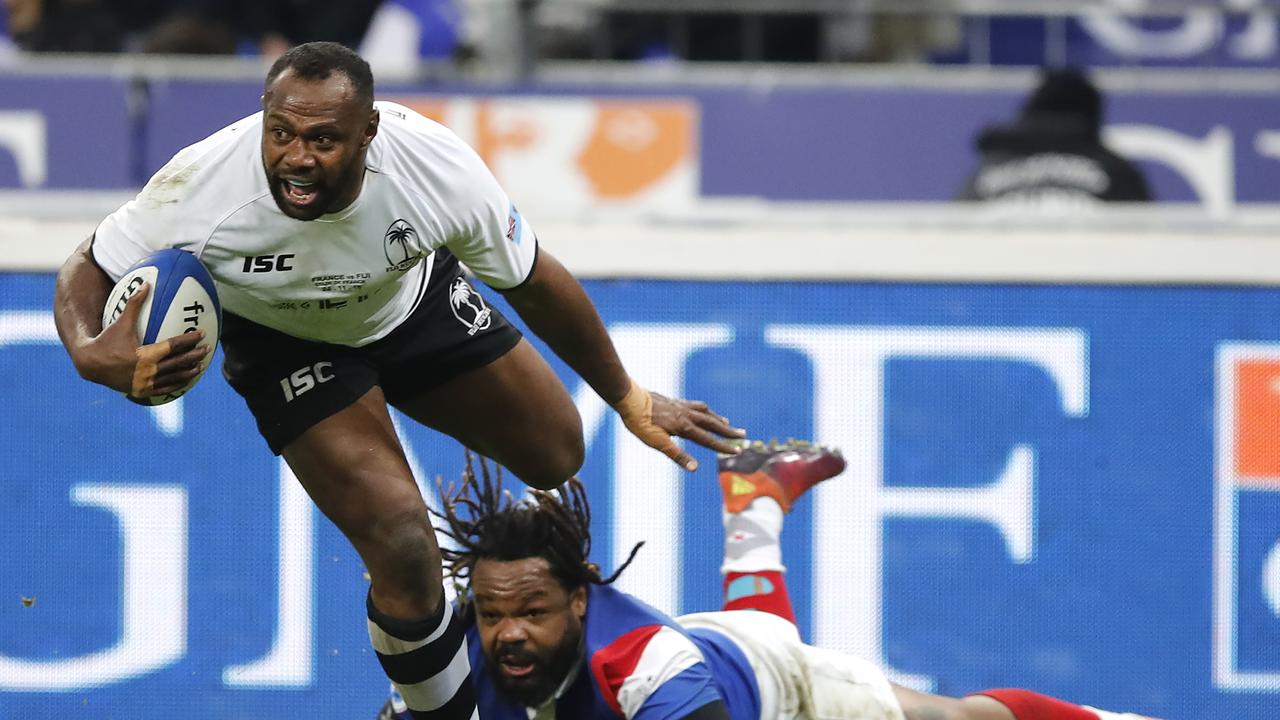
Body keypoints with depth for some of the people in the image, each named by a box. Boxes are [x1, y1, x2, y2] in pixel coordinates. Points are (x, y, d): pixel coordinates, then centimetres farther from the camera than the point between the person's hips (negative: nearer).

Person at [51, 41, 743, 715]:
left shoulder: (437, 166, -34)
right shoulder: (202, 186, -39)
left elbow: (537, 285, -16)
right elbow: (87, 269, -20)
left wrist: (630, 400, -4)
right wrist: (90, 353, -44)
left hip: (415, 302, 3)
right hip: (288, 348, -3)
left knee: (556, 455, 9)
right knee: (402, 549, -16)